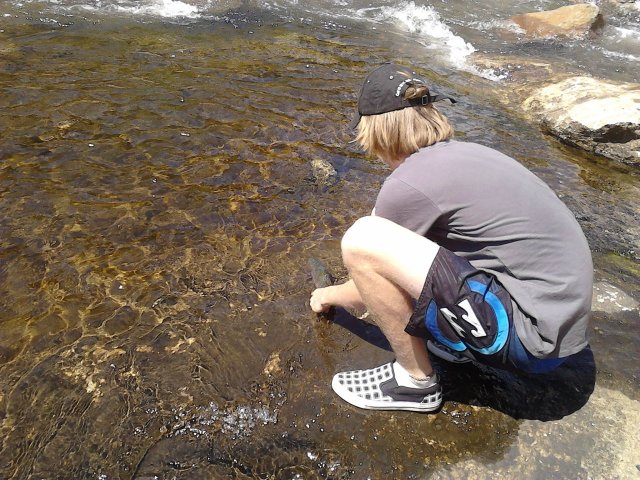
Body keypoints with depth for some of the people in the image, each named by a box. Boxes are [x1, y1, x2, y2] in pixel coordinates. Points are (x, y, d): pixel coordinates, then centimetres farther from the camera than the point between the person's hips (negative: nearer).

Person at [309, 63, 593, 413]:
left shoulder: (407, 183, -16)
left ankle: (415, 382, 0)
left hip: (530, 339, -9)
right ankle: (465, 338, 14)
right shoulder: (464, 153, 8)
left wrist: (328, 296, 21)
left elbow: (364, 294, -1)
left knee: (362, 239, -19)